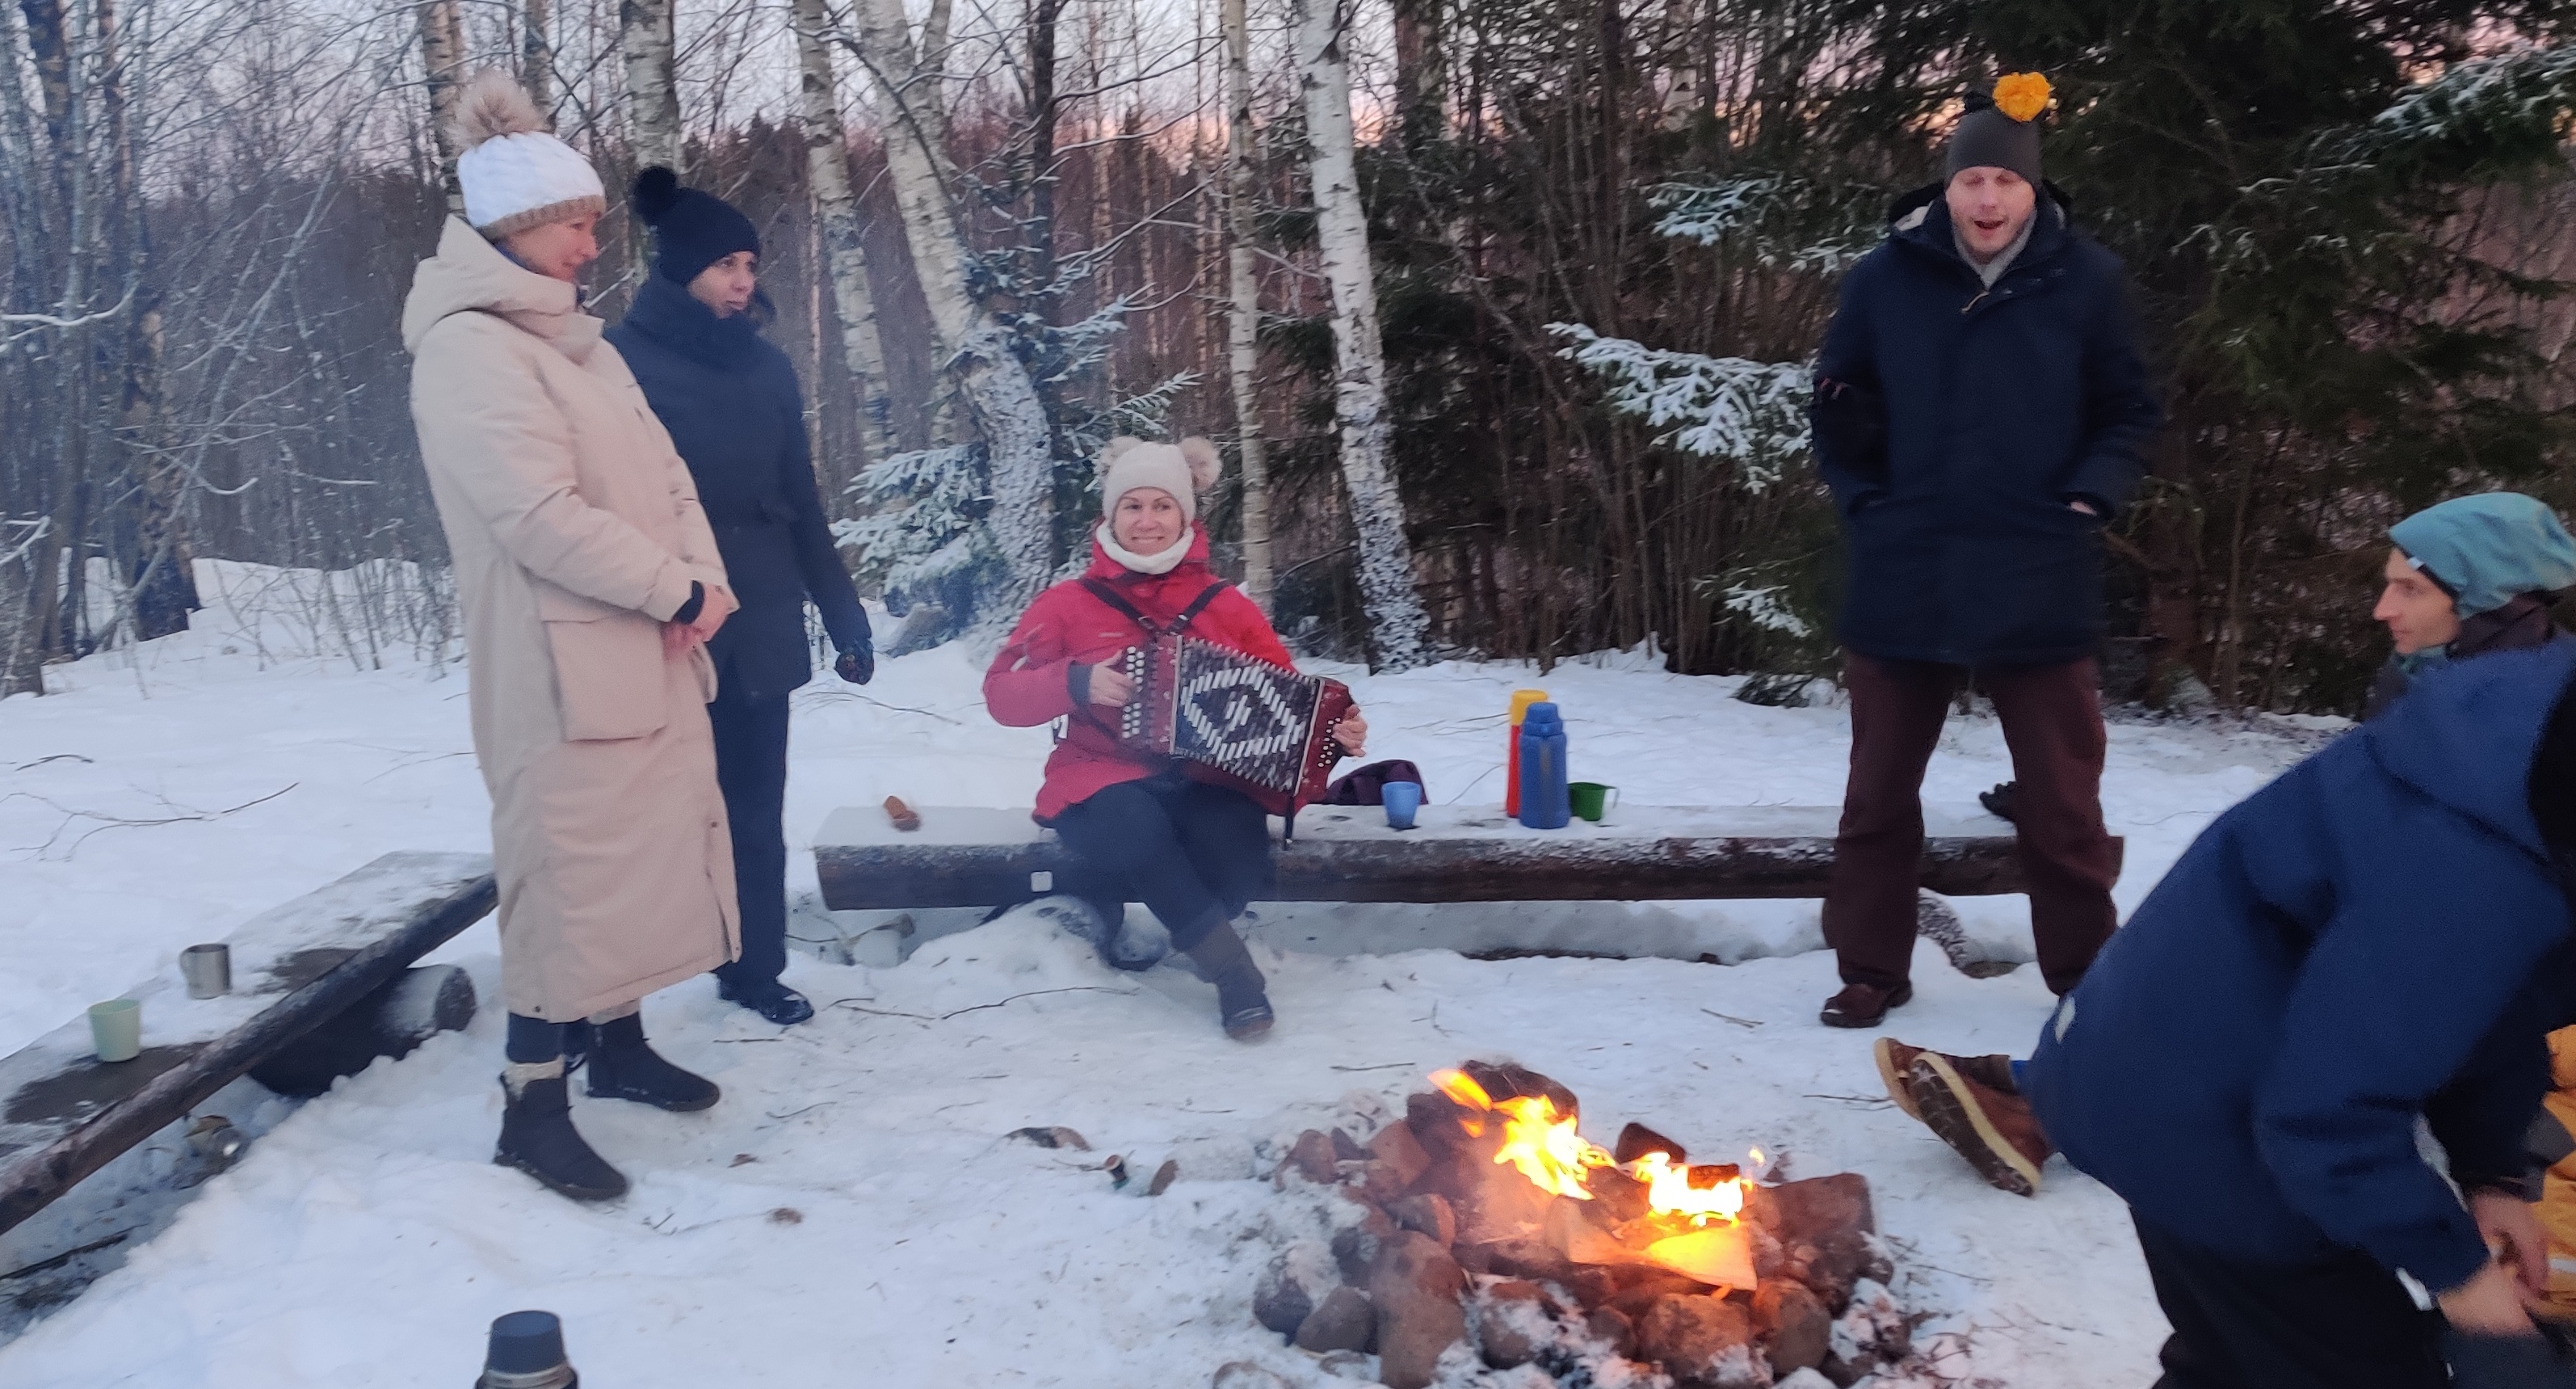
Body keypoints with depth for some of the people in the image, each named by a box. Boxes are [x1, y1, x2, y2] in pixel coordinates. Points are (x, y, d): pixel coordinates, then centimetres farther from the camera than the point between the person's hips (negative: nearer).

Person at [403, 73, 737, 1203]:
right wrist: (679, 591, -15)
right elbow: (540, 515, -22)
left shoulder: (576, 339, 15)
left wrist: (705, 580, -6)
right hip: (563, 668, -9)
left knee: (647, 850, 17)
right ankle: (532, 1108, 7)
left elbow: (661, 473, 12)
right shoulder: (469, 348, -14)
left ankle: (620, 1045, 33)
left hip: (648, 656, 9)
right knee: (571, 870, -4)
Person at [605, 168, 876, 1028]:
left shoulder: (766, 366, 9)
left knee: (754, 811, 11)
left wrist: (843, 616, 11)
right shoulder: (623, 360, -6)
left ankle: (755, 969, 25)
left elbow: (801, 506, 12)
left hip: (759, 627, 4)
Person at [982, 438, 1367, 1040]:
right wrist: (1077, 682, -15)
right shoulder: (1070, 603, 6)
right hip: (1107, 778, -1)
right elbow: (1003, 693, 2)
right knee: (1134, 828, -38)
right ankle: (1231, 967, -22)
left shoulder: (1225, 606, 9)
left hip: (1205, 782, 2)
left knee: (1236, 845, -33)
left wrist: (1335, 734, -10)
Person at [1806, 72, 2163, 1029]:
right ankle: (1871, 968, 23)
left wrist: (2091, 496, -7)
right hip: (1903, 576, 1)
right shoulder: (1886, 277, -1)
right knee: (1879, 789, 10)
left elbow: (2129, 409, 7)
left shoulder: (2086, 280, -2)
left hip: (2039, 581, -1)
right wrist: (1860, 499, -1)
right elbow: (1835, 400, 10)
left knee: (2061, 797, 8)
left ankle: (2086, 972, 24)